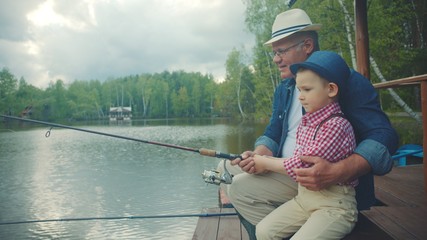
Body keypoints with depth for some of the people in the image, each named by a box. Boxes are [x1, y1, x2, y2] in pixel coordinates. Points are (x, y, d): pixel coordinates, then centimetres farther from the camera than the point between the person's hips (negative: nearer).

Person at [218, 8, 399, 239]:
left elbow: (384, 136, -22)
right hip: (284, 172, 9)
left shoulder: (348, 81, -15)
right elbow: (272, 133, 9)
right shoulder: (283, 89, 11)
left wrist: (338, 172, -39)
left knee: (240, 187, -20)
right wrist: (259, 155, -16)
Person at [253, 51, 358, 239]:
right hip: (304, 197, 8)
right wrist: (266, 161, -3)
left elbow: (304, 165, -22)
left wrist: (266, 163, -9)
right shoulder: (305, 122, 8)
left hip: (334, 204, -8)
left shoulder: (337, 125, -19)